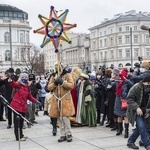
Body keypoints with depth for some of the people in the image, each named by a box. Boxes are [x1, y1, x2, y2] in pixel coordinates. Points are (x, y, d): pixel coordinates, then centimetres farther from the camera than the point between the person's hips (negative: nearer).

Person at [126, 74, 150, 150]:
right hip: (135, 111, -6)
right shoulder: (136, 88, -16)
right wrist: (137, 108, -26)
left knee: (139, 128, 8)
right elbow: (129, 99, -17)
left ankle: (130, 142, 26)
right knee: (142, 127, -15)